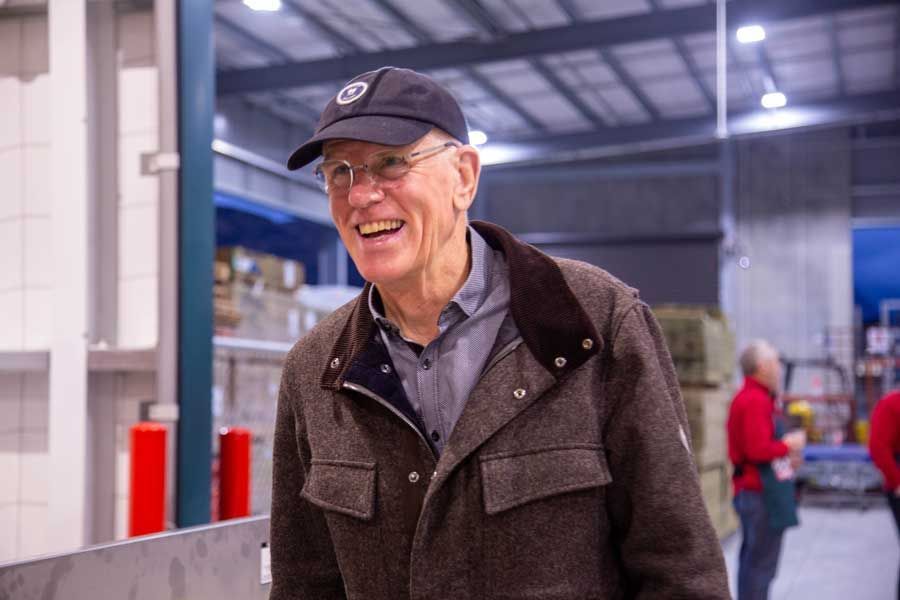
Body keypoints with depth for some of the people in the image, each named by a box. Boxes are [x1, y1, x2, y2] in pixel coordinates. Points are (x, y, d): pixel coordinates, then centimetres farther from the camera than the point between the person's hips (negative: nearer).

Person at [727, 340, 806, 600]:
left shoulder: (746, 397, 15)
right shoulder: (756, 400, -18)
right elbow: (758, 450, -25)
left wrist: (784, 457, 13)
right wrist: (788, 445, -10)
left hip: (752, 490, 11)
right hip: (762, 492, -11)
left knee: (752, 559, 16)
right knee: (761, 562, -6)